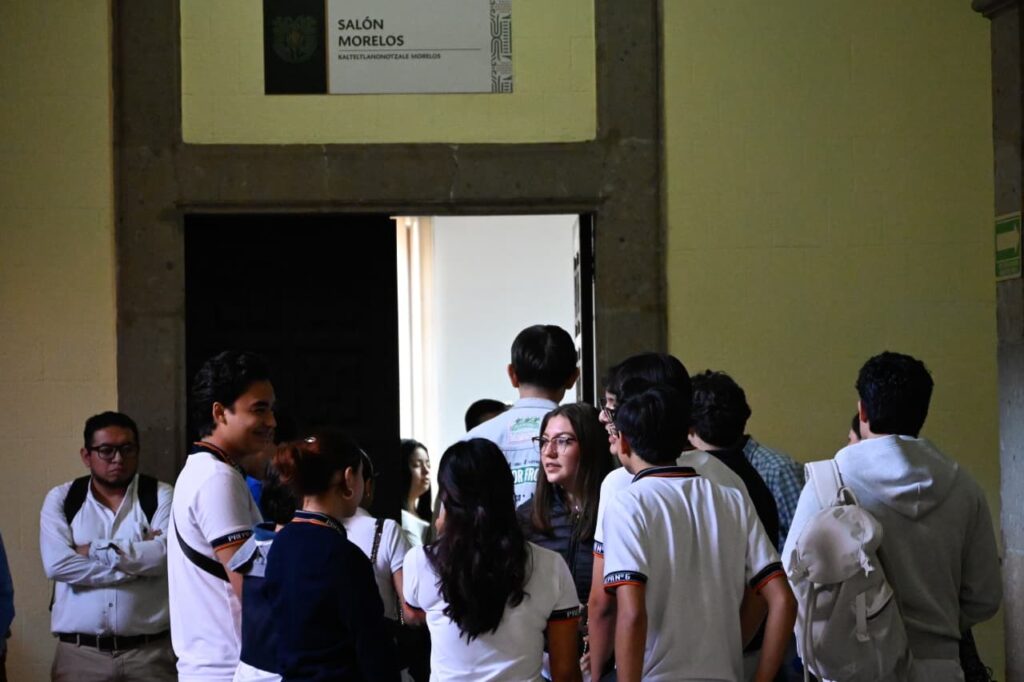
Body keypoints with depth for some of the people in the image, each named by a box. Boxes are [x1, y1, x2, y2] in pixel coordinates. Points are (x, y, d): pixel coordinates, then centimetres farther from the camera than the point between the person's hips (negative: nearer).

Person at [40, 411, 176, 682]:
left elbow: (165, 554, -13)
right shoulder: (61, 499, 7)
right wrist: (139, 558, -9)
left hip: (149, 650, 0)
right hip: (79, 653, 1)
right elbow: (57, 564, -9)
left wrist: (95, 550, -9)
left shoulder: (161, 496, 5)